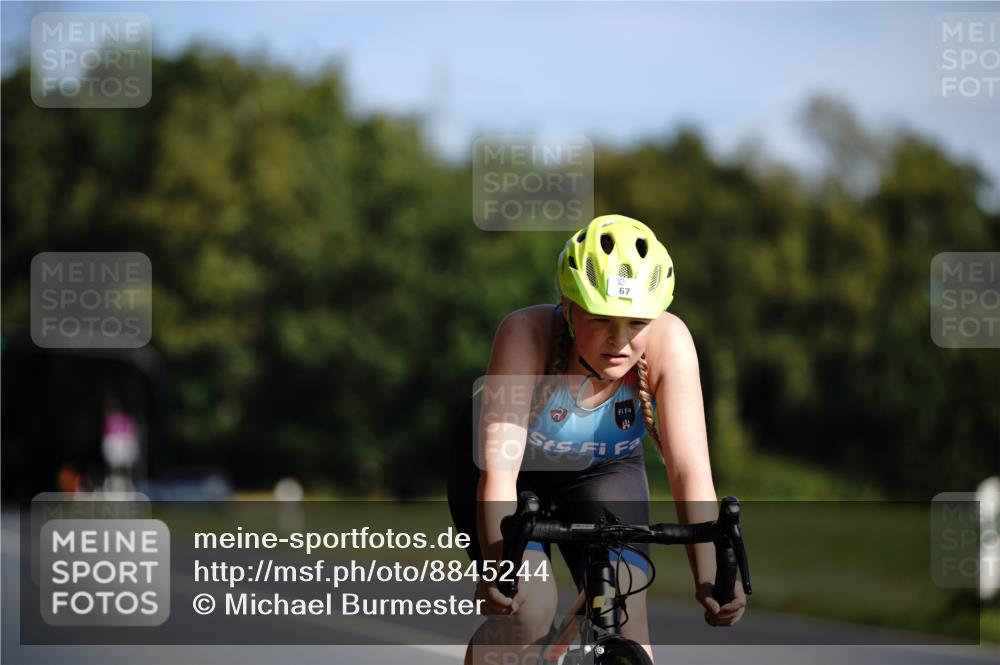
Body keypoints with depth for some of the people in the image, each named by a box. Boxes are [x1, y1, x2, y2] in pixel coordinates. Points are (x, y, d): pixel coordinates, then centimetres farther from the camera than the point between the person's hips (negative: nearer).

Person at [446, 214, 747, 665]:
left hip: (604, 471, 2)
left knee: (625, 617, -15)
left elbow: (689, 471, -35)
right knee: (530, 608, -22)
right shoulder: (527, 335, -36)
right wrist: (499, 568, -56)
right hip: (518, 467, -2)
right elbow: (498, 469, -41)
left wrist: (708, 575, -48)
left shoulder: (667, 342, -31)